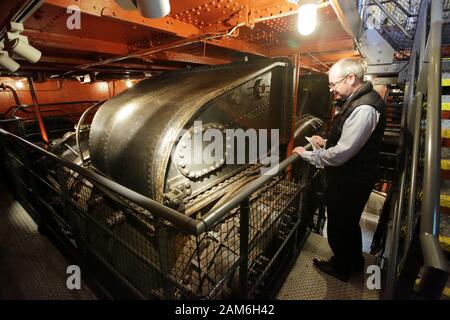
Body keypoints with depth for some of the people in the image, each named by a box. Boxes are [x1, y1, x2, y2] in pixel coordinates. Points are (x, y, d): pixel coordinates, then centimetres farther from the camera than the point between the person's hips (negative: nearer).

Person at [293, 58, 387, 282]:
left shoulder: (364, 109, -26)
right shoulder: (357, 100, 6)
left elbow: (340, 155, -28)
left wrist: (307, 155, -16)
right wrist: (326, 142, 7)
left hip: (349, 183, -10)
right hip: (349, 178, 10)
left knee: (339, 226, 13)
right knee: (349, 223, 26)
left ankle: (342, 268, 39)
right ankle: (354, 263, 50)